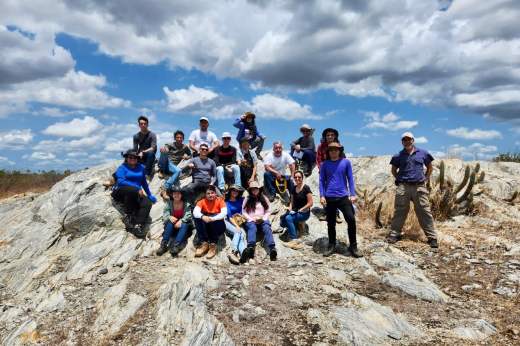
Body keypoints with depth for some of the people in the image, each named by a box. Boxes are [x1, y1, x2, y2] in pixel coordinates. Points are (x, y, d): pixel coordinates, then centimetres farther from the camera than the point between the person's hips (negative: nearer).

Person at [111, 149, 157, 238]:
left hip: (136, 194, 4)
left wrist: (150, 195, 23)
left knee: (147, 203, -28)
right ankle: (127, 216, -25)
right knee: (132, 190, -39)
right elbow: (121, 181, -14)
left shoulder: (141, 167, 18)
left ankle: (138, 226, -40)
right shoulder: (122, 168, 3)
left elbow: (144, 182, 24)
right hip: (120, 192, -4)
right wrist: (137, 187, -23)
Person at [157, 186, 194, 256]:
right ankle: (163, 244, -41)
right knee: (170, 222, -30)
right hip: (172, 228, 1)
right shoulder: (168, 204, -5)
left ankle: (176, 245, -51)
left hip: (183, 228, -1)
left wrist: (181, 221, -40)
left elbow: (188, 216, -20)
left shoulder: (186, 204, -6)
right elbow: (164, 217, -16)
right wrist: (169, 217, -39)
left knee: (184, 224, -33)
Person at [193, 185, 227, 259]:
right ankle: (204, 244, -23)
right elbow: (195, 212, -22)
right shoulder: (202, 201, -3)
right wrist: (202, 216, -44)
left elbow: (224, 213, -25)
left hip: (218, 227, -2)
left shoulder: (220, 201, -7)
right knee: (198, 217, -24)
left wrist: (214, 218, -43)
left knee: (216, 218, -31)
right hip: (205, 228, 2)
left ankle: (213, 245, -25)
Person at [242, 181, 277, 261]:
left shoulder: (264, 198, 20)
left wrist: (263, 219, -5)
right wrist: (252, 219, -7)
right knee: (252, 228, -35)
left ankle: (272, 249, -53)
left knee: (267, 228, -32)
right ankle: (251, 248, -59)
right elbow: (244, 212, 8)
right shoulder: (247, 199, 16)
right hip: (251, 220, -1)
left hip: (263, 220, 1)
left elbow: (268, 211, 14)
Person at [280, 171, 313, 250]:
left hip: (304, 213, -6)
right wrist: (290, 209, -3)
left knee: (288, 218, -32)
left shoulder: (306, 188, -10)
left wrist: (300, 210, -16)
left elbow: (310, 203, -14)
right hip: (294, 212, 6)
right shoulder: (293, 189, 9)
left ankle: (294, 242, -29)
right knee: (282, 223, -18)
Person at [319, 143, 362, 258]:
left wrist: (352, 194, -2)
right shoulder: (325, 164, 5)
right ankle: (332, 246, 21)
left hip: (343, 197, 0)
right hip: (329, 198, 1)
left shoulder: (346, 162, 4)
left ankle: (353, 246, 8)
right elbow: (321, 180, 5)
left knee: (351, 219, -8)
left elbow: (350, 179, 5)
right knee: (331, 223, 8)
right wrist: (321, 196, -4)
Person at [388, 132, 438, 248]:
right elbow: (393, 170, 18)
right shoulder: (398, 156, 6)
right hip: (403, 187, 0)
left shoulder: (423, 153, 6)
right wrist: (400, 180, 8)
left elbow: (430, 167, 17)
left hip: (419, 187, 0)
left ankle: (432, 237, 6)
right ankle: (394, 234, 15)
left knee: (424, 211, 0)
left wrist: (425, 179, 9)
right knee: (400, 211, 5)